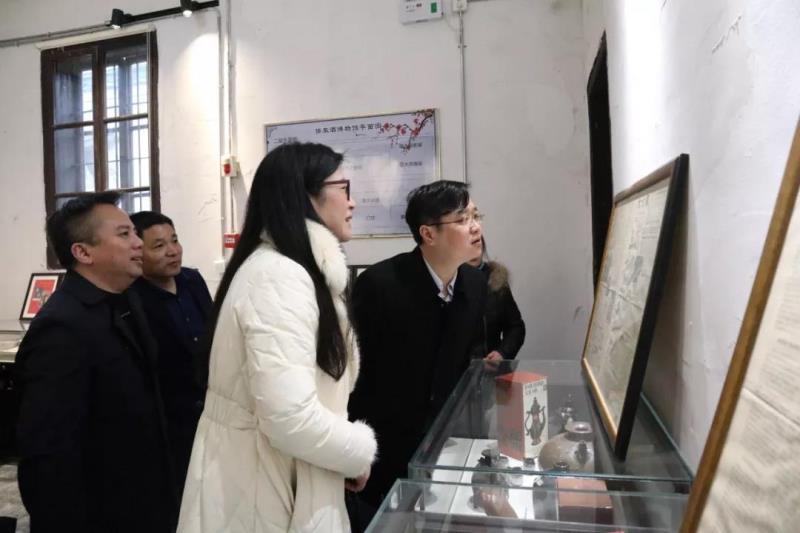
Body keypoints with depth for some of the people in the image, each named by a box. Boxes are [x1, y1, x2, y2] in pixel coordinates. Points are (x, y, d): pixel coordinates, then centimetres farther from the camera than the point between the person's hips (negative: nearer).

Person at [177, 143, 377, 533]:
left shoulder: (295, 270, 7)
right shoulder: (280, 276, -24)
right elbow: (291, 417, -31)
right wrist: (359, 453, -14)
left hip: (281, 482, 9)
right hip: (258, 498, -9)